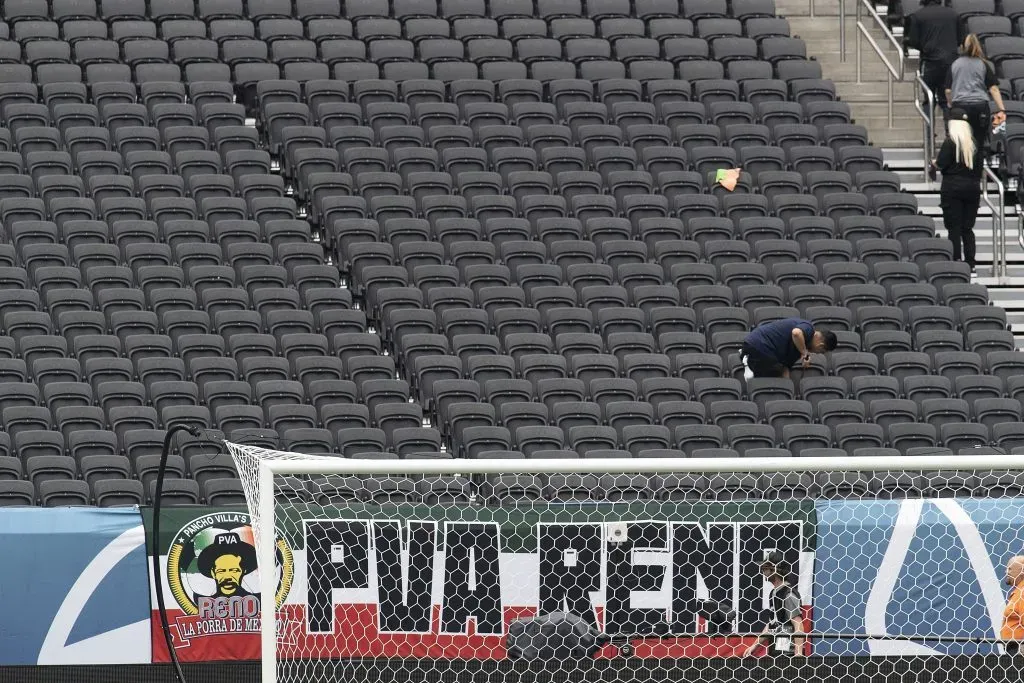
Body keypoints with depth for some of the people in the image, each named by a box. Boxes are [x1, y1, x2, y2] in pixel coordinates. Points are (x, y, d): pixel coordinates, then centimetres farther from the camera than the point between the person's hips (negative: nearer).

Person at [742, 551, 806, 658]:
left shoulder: (789, 594, -11)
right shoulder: (774, 593, 17)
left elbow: (798, 626, -17)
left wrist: (798, 653, -24)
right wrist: (755, 645, 24)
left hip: (787, 652, -9)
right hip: (775, 651, 9)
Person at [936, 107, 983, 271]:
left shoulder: (950, 142, -10)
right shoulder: (974, 143, 6)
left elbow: (941, 164, -14)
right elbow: (980, 167, 10)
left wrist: (935, 163, 8)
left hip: (953, 188, -5)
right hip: (972, 188, 5)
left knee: (954, 228, -2)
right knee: (968, 229, 9)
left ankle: (956, 261, -7)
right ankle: (970, 263, 6)